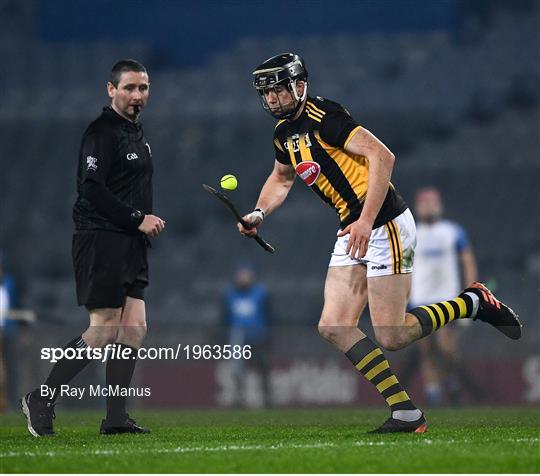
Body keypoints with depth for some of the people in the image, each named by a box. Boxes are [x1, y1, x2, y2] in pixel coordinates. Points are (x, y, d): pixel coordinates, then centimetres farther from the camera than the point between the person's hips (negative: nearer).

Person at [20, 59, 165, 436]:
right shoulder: (102, 131, -11)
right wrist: (137, 219, -17)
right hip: (101, 240, -9)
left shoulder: (137, 132, 19)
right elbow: (92, 189, -19)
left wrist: (148, 221, 11)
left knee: (135, 327, 2)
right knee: (105, 331, -10)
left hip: (130, 243, 9)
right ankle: (42, 399, 0)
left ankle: (116, 418, 4)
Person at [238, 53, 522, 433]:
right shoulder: (284, 133, 14)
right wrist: (259, 213, 15)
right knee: (334, 327, -4)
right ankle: (405, 413, -2)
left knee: (391, 338, -11)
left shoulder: (323, 117, -14)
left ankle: (475, 302, 10)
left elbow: (382, 156, -23)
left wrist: (366, 222, -27)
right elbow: (282, 177, 34)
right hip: (352, 231, 9)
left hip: (384, 225, -9)